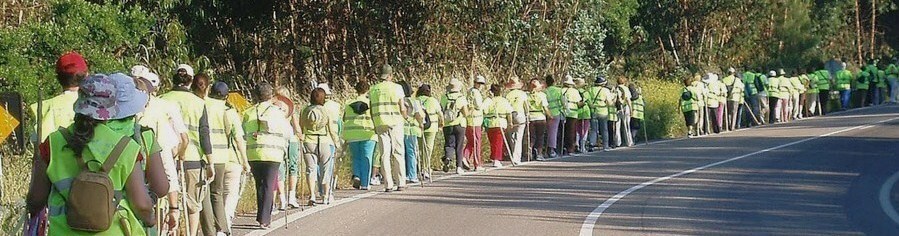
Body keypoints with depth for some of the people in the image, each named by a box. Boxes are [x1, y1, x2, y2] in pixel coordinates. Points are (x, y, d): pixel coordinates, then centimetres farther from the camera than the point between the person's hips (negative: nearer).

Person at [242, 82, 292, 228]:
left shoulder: (248, 113, 6)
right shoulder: (277, 112, -1)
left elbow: (243, 134, 8)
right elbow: (289, 133, 7)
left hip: (253, 154, 3)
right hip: (272, 154, -3)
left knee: (259, 185, 16)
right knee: (269, 186, 0)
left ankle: (262, 216, 20)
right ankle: (264, 219, -6)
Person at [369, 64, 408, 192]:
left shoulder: (373, 90, 6)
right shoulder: (396, 88, -2)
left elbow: (371, 110, 5)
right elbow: (402, 109, -4)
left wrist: (374, 125, 14)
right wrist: (404, 115, 17)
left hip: (380, 124, 2)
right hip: (395, 123, -2)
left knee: (385, 154, 2)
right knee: (398, 153, 5)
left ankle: (388, 184, -1)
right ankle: (400, 183, 3)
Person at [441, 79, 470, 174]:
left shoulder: (444, 98, -1)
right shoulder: (462, 98, -7)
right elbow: (466, 113, -8)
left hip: (447, 126, 1)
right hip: (459, 124, -1)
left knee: (449, 144, 7)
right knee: (459, 147, 9)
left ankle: (447, 157, -22)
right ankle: (459, 167, 9)